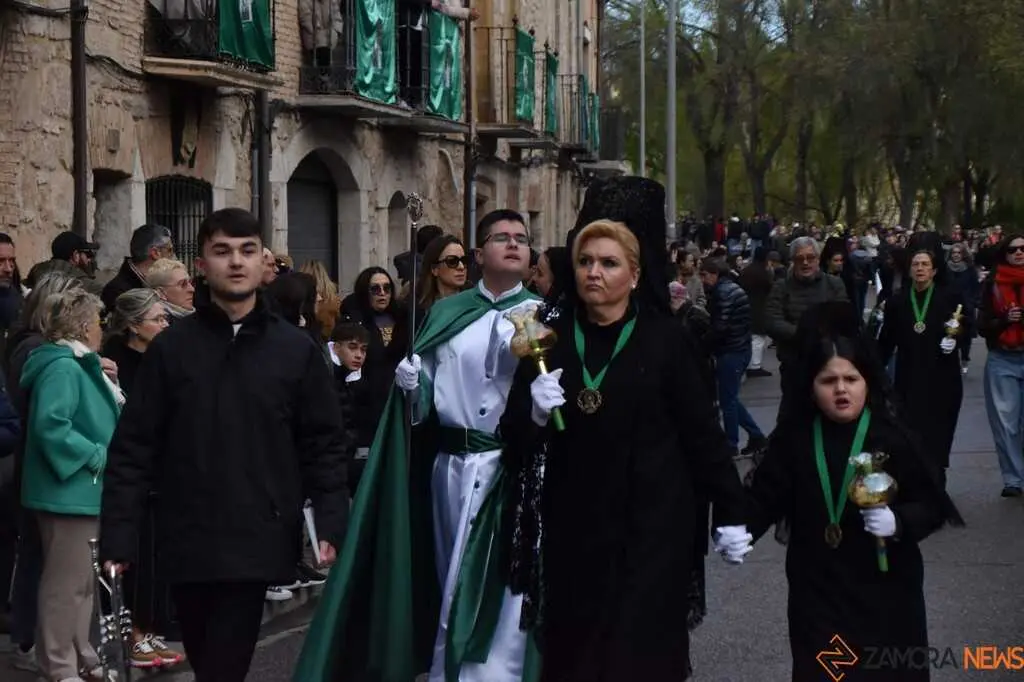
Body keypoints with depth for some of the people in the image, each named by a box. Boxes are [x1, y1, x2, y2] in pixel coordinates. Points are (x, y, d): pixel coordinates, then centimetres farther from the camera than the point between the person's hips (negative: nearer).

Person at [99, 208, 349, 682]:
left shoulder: (297, 350, 3)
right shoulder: (171, 348, 2)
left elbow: (323, 446, 4)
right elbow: (133, 449, 1)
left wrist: (331, 527, -7)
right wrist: (117, 537, -5)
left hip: (256, 541, -1)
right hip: (187, 541, 1)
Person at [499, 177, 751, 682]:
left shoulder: (665, 340, -5)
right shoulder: (550, 338, 3)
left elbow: (702, 431, -3)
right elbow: (514, 437, 6)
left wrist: (729, 513, -2)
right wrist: (533, 413, -15)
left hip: (648, 526, -3)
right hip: (571, 530, 3)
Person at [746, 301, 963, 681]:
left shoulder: (892, 437, -6)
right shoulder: (793, 438, 0)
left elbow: (932, 505, -3)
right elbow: (766, 495, 1)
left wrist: (899, 522, -21)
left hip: (884, 590, -1)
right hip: (817, 590, 1)